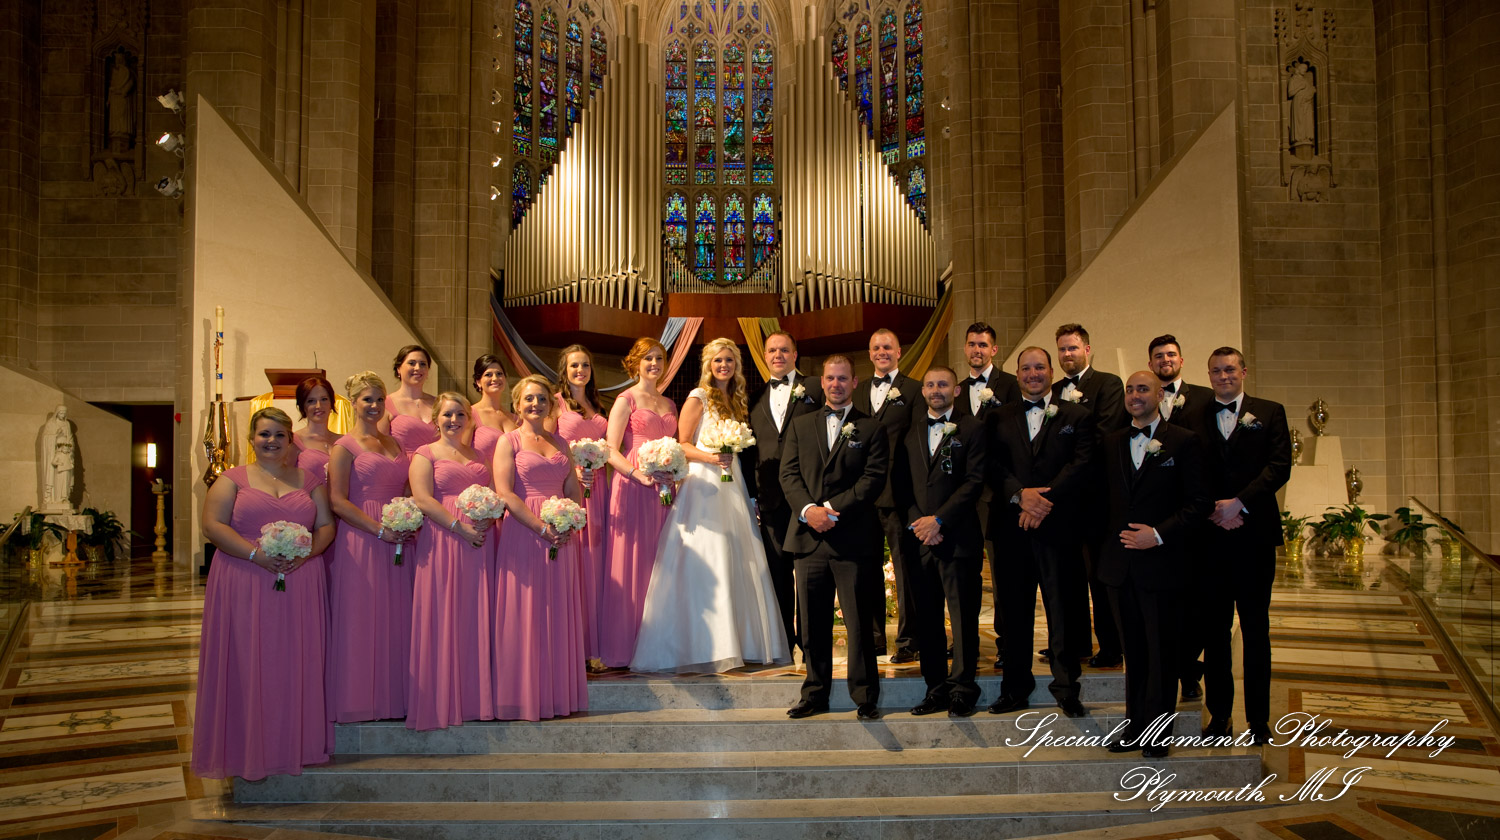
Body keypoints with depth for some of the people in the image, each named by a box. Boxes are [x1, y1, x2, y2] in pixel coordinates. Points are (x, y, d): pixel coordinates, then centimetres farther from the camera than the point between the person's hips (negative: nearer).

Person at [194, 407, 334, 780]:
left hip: (301, 587, 2)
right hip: (246, 587, -2)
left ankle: (296, 745, 12)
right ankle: (250, 749, 7)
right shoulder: (232, 479, 6)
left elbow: (327, 524, 10)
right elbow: (213, 525, -4)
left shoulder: (308, 480, 14)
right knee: (249, 666, -1)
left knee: (297, 664, 4)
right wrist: (256, 554, -16)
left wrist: (305, 552, -10)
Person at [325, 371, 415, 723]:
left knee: (395, 617, 8)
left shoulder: (394, 443, 16)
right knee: (360, 619, -2)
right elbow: (338, 501, -10)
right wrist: (379, 529, -16)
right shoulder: (345, 447, -3)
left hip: (397, 540, 6)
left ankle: (391, 695, 16)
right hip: (360, 541, -6)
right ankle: (359, 698, 7)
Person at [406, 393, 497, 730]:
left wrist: (489, 515, -4)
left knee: (476, 617, 3)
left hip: (479, 541, 5)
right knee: (442, 618, -5)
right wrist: (460, 527, -15)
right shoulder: (425, 454, 5)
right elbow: (422, 499, -7)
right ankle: (442, 701, 1)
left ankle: (475, 696, 10)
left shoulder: (478, 455, 21)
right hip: (442, 541, -4)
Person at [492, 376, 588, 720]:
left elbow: (574, 491, 15)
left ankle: (558, 694, 14)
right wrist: (542, 528, -16)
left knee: (560, 615, 7)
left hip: (562, 536, 5)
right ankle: (525, 696, 5)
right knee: (525, 616, -2)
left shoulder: (561, 443, 16)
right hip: (524, 534, -5)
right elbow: (505, 493, -9)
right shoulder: (509, 441, 1)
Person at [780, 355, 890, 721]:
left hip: (853, 539, -3)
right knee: (812, 623, 8)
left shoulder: (871, 428, 6)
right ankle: (815, 695, 19)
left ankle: (865, 697, 10)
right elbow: (788, 473, 7)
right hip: (809, 537, 3)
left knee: (859, 622, 0)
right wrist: (807, 509, -11)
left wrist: (832, 508, -14)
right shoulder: (801, 425, 16)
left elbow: (874, 478, -4)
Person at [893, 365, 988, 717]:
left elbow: (974, 481, -6)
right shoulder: (909, 433, 15)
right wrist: (916, 522, -5)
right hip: (918, 539, 4)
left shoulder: (971, 429, 4)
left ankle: (962, 690, 10)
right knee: (925, 618, 7)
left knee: (964, 617, 1)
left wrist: (939, 519, -12)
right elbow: (899, 484, 10)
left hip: (958, 538, -3)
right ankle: (936, 688, 15)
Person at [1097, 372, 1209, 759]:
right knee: (1133, 651, 13)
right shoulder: (1111, 443, 12)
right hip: (1120, 563, 4)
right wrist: (1109, 541, 4)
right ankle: (1135, 725, 22)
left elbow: (1197, 503, -6)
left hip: (1162, 563, -4)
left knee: (1162, 651, 4)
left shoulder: (1183, 442, -3)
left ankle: (1158, 732, 16)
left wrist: (1159, 535, -16)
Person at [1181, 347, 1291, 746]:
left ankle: (1258, 719, 13)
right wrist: (1212, 511, -10)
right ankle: (1219, 714, 15)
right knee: (1212, 629, 5)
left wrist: (1240, 502, -14)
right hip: (1209, 537, 1)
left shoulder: (1269, 413, 8)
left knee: (1256, 629, 5)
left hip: (1254, 533, -1)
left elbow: (1279, 466, -4)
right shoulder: (1192, 420, 10)